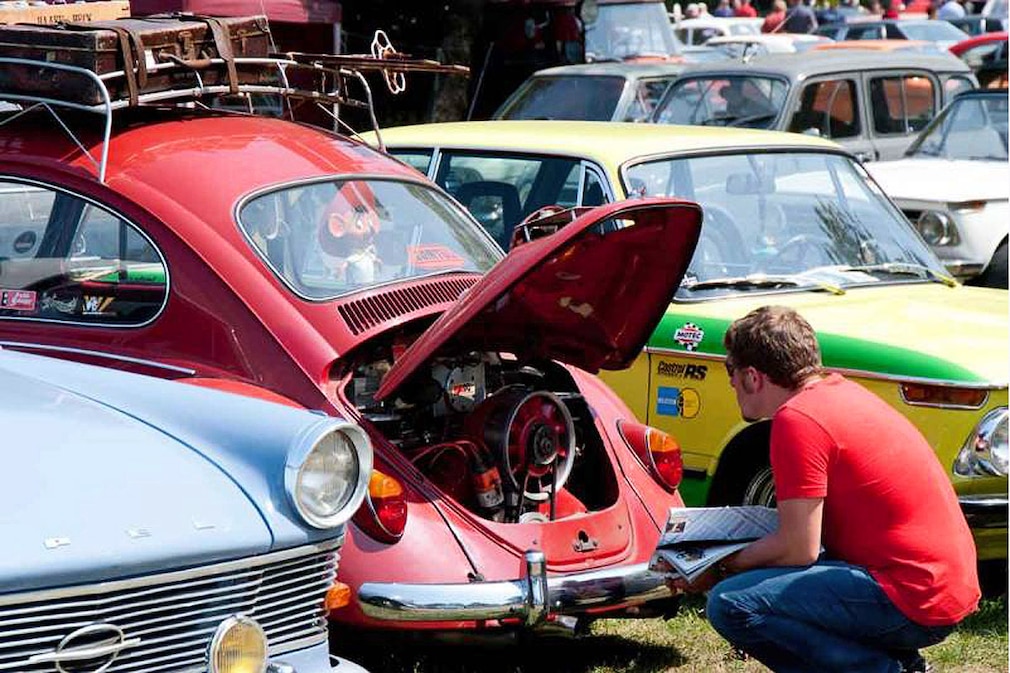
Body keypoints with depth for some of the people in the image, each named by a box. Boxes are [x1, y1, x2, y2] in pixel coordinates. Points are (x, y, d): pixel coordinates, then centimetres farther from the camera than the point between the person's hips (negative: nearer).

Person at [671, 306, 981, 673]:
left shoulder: (798, 419, -15)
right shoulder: (839, 390, 13)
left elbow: (798, 549, -16)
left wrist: (719, 567, -3)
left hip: (911, 602, -10)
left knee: (731, 604, -17)